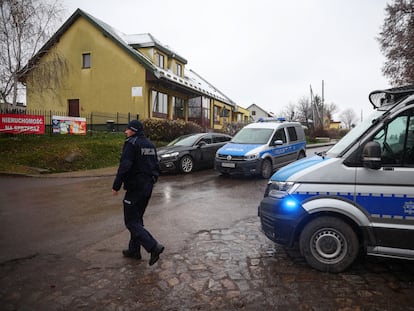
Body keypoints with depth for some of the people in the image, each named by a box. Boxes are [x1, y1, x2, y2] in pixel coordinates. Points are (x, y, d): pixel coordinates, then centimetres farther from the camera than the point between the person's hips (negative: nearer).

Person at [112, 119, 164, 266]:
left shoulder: (131, 143, -13)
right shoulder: (150, 144, 13)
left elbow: (124, 167, -21)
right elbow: (156, 167, 16)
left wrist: (116, 186, -15)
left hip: (135, 188, -9)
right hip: (148, 187, 9)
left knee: (131, 222, -2)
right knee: (137, 219, 19)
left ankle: (154, 247, -11)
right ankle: (134, 250, 27)